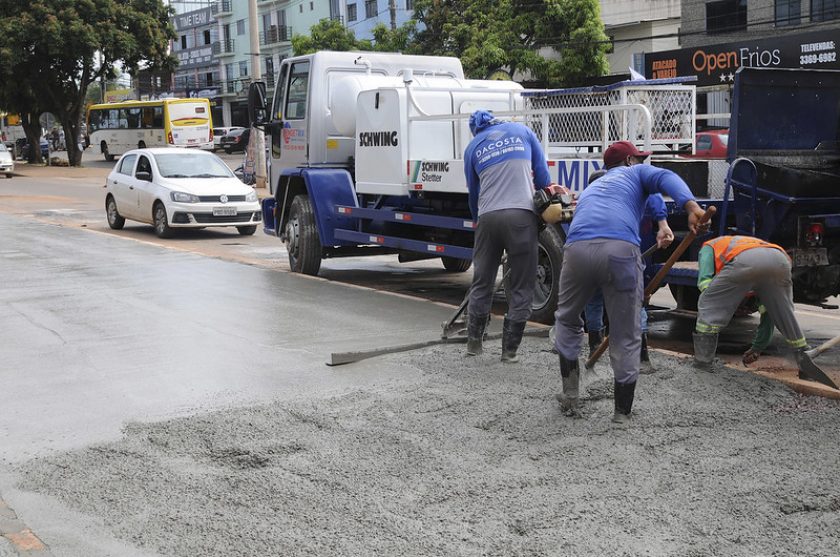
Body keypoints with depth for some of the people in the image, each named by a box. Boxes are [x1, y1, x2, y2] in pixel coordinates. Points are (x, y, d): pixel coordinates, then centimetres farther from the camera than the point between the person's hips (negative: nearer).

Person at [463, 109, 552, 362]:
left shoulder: (473, 147, 18)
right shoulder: (521, 131, 15)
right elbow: (541, 172, 13)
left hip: (488, 216, 2)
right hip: (522, 214, -2)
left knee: (481, 282, 15)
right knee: (521, 287, 5)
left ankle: (473, 343, 22)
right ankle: (510, 349, 4)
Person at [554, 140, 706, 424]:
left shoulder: (590, 189, 41)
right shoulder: (636, 173, 27)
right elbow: (666, 178, 5)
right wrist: (691, 206, -14)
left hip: (578, 248, 4)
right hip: (621, 249, -3)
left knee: (566, 319, 28)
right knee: (626, 337, 10)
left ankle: (570, 393, 25)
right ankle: (622, 413, 17)